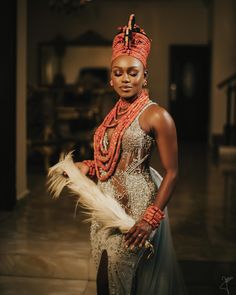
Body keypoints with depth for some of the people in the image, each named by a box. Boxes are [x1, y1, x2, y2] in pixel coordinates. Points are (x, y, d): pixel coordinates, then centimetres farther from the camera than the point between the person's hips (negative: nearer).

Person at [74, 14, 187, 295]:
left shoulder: (156, 116, -14)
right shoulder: (114, 114, 8)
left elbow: (172, 172, -15)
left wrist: (151, 219, -20)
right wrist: (86, 167, 1)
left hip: (137, 204, -7)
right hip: (108, 203, 7)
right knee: (106, 272, 16)